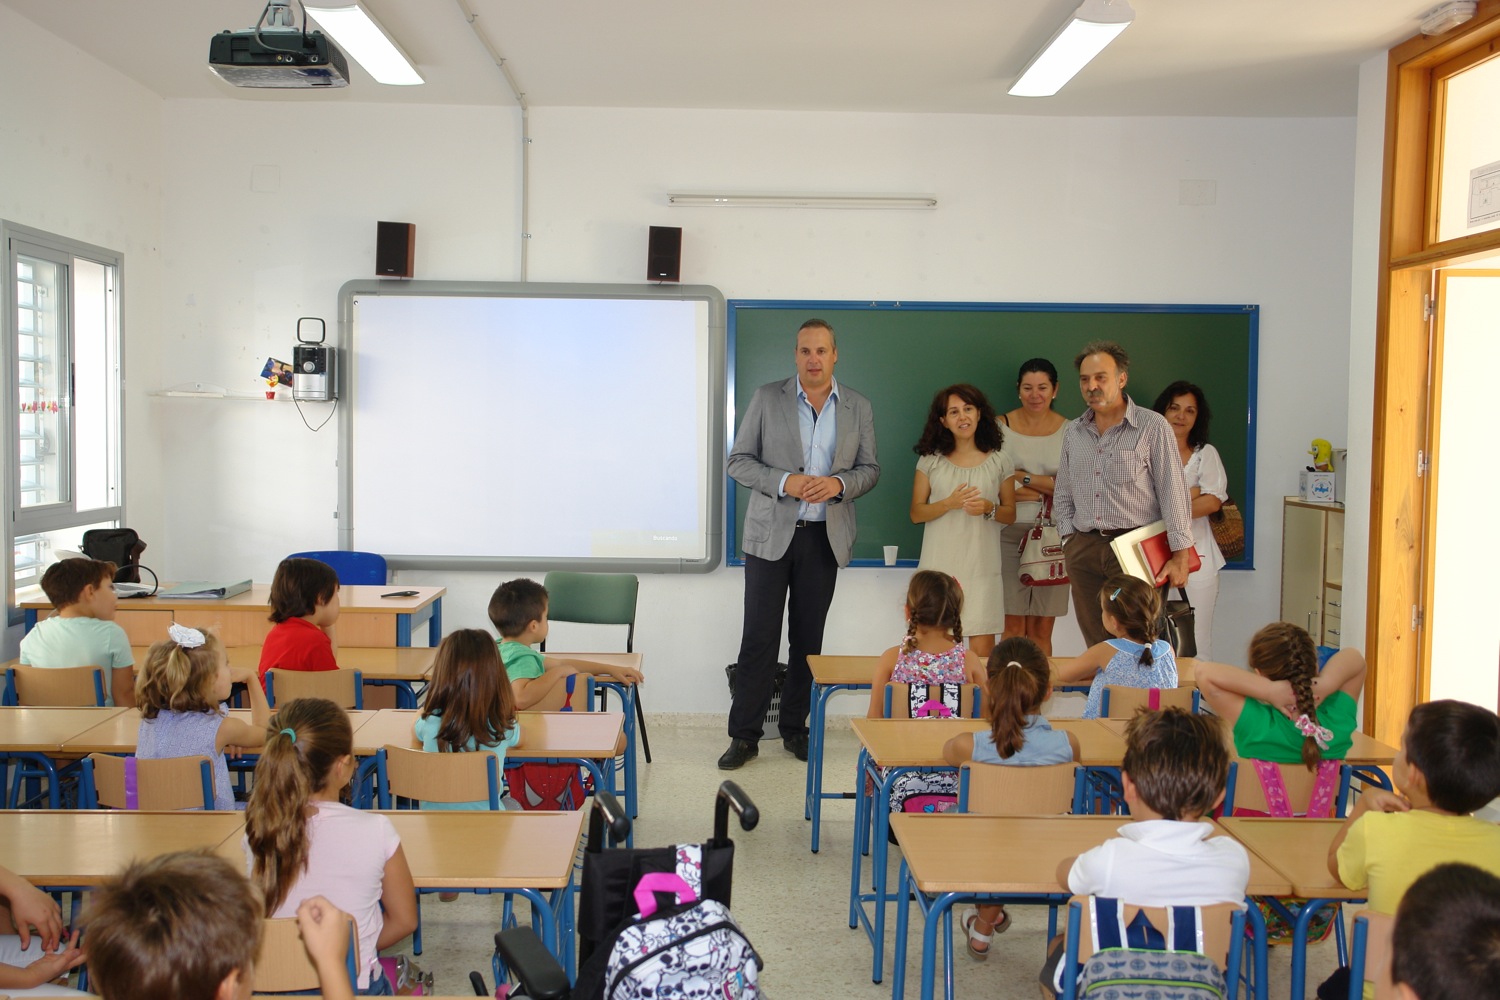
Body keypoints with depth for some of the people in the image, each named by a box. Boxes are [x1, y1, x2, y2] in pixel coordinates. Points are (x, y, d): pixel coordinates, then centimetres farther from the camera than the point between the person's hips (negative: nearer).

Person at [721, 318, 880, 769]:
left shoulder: (858, 407, 7)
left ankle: (794, 727, 22)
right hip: (771, 533, -2)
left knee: (807, 638, 9)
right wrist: (785, 482, -17)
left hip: (825, 537, 2)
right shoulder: (767, 398, 0)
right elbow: (739, 460, -1)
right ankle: (745, 734, 7)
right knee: (759, 637, -2)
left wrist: (839, 484, -12)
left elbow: (869, 469, 9)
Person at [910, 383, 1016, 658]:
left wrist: (989, 509, -8)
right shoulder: (931, 460, 5)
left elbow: (1010, 514, 13)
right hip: (940, 565, 0)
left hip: (982, 566, 0)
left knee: (982, 649, -6)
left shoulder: (998, 461, 7)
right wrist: (949, 503, -11)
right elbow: (916, 513, 5)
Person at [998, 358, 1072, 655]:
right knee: (1013, 628, -2)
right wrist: (1047, 488, -9)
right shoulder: (1002, 427, 3)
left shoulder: (1069, 431, 6)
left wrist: (1024, 478, -9)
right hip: (1011, 533, -1)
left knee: (1042, 630, 5)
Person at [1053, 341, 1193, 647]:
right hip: (1083, 550, 5)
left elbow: (1173, 492, -5)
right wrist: (1069, 536, 8)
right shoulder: (1073, 432, 14)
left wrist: (1179, 556, -9)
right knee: (1096, 645, 7)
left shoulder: (1152, 426, -2)